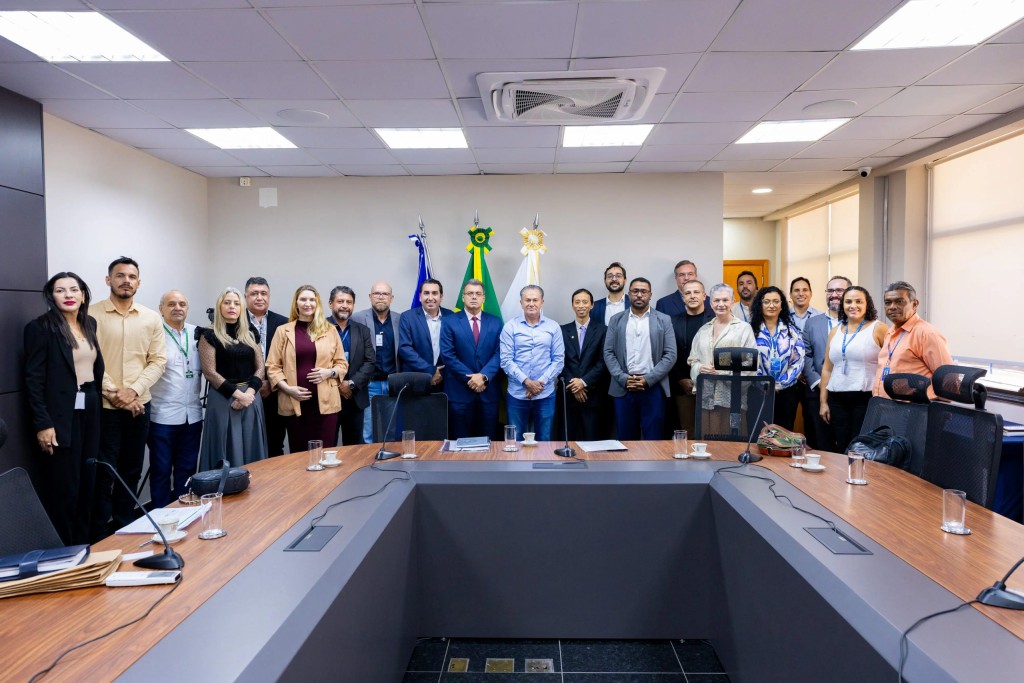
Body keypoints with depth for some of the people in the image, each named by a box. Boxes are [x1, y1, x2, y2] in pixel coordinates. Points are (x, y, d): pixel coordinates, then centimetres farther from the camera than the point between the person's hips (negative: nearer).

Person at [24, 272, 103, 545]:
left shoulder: (90, 324, 10)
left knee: (87, 483, 11)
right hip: (61, 415, -6)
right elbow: (33, 379, -11)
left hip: (90, 412, 6)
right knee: (62, 488, 1)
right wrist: (42, 424, -16)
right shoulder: (40, 327, -9)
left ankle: (84, 547, 22)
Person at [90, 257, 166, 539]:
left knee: (131, 471, 12)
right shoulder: (92, 314, -4)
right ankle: (100, 535, 14)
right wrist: (113, 393, -14)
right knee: (104, 472, 2)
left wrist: (133, 391, -11)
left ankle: (124, 529, 25)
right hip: (103, 406, -3)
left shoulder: (152, 318, 5)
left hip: (139, 406, 3)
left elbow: (158, 360, 1)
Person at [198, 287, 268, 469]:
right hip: (223, 399, -4)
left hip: (251, 398, 4)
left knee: (251, 451, 6)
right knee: (227, 452, -1)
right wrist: (238, 394, -14)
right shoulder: (210, 335, -1)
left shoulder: (250, 335, 11)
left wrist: (249, 393, -10)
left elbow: (260, 369, 7)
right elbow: (210, 373, -9)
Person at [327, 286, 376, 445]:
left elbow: (370, 362, 2)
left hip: (355, 398, 3)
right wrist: (337, 385, -12)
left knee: (354, 446, 9)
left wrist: (351, 384, -10)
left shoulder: (363, 331, 10)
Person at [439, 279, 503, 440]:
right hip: (459, 391, -2)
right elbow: (448, 355, -6)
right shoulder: (449, 322, 2)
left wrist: (483, 376, -14)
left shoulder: (495, 322, 8)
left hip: (488, 391, 2)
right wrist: (470, 379, -12)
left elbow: (499, 353, 1)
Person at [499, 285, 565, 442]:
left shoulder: (553, 327, 3)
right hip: (517, 394, -1)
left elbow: (559, 360, 1)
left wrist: (541, 382, -10)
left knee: (544, 441, 10)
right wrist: (526, 381, -13)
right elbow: (506, 360, -5)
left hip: (545, 394, 1)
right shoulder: (510, 327, -1)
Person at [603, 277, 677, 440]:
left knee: (652, 440, 3)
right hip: (623, 388, 1)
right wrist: (624, 379, -9)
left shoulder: (663, 320, 5)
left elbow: (670, 355, -1)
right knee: (625, 440, 7)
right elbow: (608, 353, 5)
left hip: (653, 387, -1)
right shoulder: (616, 320, 9)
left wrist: (648, 379, -10)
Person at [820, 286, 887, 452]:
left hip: (866, 399, -4)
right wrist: (823, 402, 12)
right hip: (837, 400, 5)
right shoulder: (835, 332, 14)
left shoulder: (878, 329, 0)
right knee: (841, 449, 7)